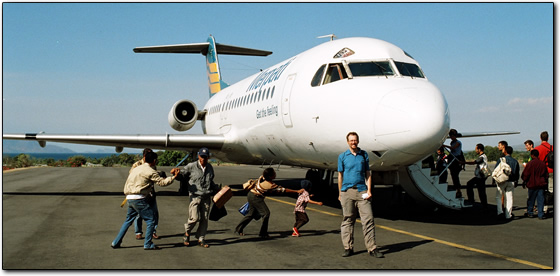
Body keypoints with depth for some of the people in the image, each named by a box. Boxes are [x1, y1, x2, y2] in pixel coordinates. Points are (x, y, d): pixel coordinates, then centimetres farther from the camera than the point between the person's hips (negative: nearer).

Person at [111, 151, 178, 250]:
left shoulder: (137, 168, 17)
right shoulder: (150, 171, -9)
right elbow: (162, 182, -8)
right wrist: (173, 177, 4)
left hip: (130, 198, 8)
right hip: (139, 199, -8)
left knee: (128, 220, 19)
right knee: (150, 220, 2)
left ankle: (116, 242, 21)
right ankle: (148, 244, 3)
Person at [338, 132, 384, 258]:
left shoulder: (364, 154, 12)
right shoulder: (342, 156, 8)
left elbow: (368, 174, 11)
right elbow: (340, 176, 11)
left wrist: (369, 190, 1)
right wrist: (340, 194, 10)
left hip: (362, 191, 1)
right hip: (347, 192, -1)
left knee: (368, 219, -4)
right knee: (347, 220, 3)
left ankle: (372, 248, -1)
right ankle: (348, 248, 10)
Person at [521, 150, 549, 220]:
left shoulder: (530, 164, -12)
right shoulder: (543, 164, 1)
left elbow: (525, 175, -7)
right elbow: (546, 175, 11)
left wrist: (525, 181, 13)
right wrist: (545, 183, 24)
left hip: (532, 185, -3)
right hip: (541, 185, 3)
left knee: (531, 199, 11)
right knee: (541, 200, 5)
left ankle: (530, 213, 19)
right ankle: (541, 215, 4)